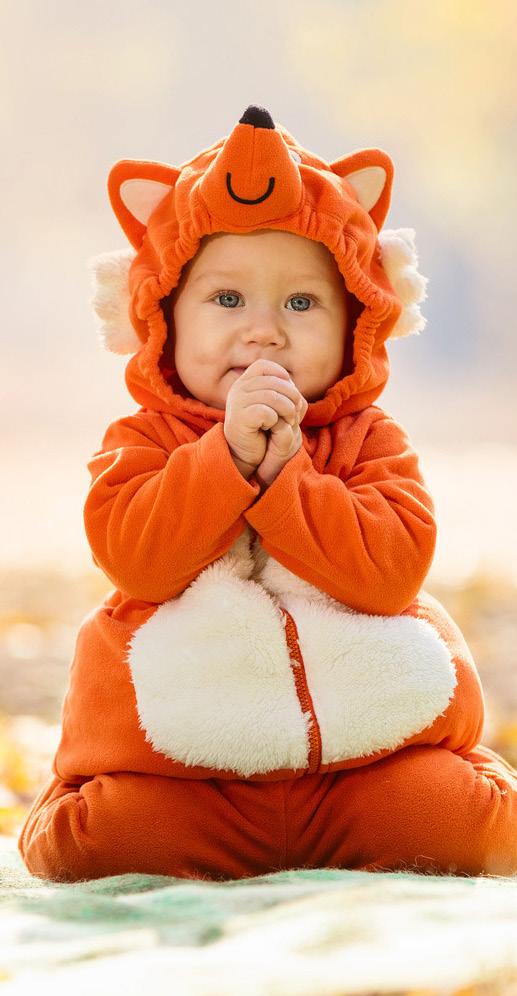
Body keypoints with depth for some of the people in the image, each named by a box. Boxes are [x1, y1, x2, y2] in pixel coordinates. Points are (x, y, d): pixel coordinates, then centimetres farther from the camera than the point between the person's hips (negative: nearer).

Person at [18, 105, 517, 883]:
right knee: (104, 835, -22)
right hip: (177, 759, 0)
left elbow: (391, 568, -15)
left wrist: (282, 469, -20)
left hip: (366, 743, 0)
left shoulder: (371, 442, 2)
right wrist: (230, 455, -23)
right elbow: (131, 556, -17)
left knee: (443, 812, -21)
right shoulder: (144, 440, 3)